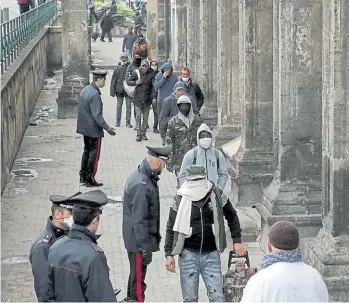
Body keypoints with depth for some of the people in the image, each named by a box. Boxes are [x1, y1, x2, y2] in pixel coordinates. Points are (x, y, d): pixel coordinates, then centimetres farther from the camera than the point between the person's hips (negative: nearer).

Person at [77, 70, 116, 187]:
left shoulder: (84, 90, 5)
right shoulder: (95, 94, -23)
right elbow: (97, 116, -25)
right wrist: (108, 128, -19)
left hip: (85, 128, 9)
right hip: (94, 130, -9)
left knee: (87, 151, 20)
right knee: (94, 154, 3)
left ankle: (83, 177, 27)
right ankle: (90, 180, 9)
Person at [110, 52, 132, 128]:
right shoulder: (117, 67, 4)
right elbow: (113, 79, 5)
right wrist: (112, 90, 0)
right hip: (119, 89, 1)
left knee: (128, 106, 1)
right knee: (119, 105, 7)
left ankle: (128, 122, 7)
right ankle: (118, 121, 14)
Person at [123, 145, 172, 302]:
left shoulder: (139, 174, 6)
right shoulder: (141, 184, -26)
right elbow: (139, 220, -26)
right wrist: (145, 248, -22)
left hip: (134, 238, 10)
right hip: (139, 241, -10)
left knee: (136, 276, 23)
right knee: (138, 279, 0)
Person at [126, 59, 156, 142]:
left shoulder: (151, 74, 0)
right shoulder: (136, 73, -2)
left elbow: (153, 86, 5)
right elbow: (128, 81, 4)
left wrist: (153, 96, -4)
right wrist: (135, 83, -13)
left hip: (147, 99, 1)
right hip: (138, 98, -1)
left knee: (145, 117, 7)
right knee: (138, 116, -3)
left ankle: (143, 133, 17)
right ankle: (138, 134, 1)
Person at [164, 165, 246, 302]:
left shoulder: (216, 195, -2)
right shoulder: (180, 199, -5)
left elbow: (232, 217, 13)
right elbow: (171, 228, 1)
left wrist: (237, 241, 7)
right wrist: (169, 254, -3)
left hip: (211, 255, 1)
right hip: (188, 254, 0)